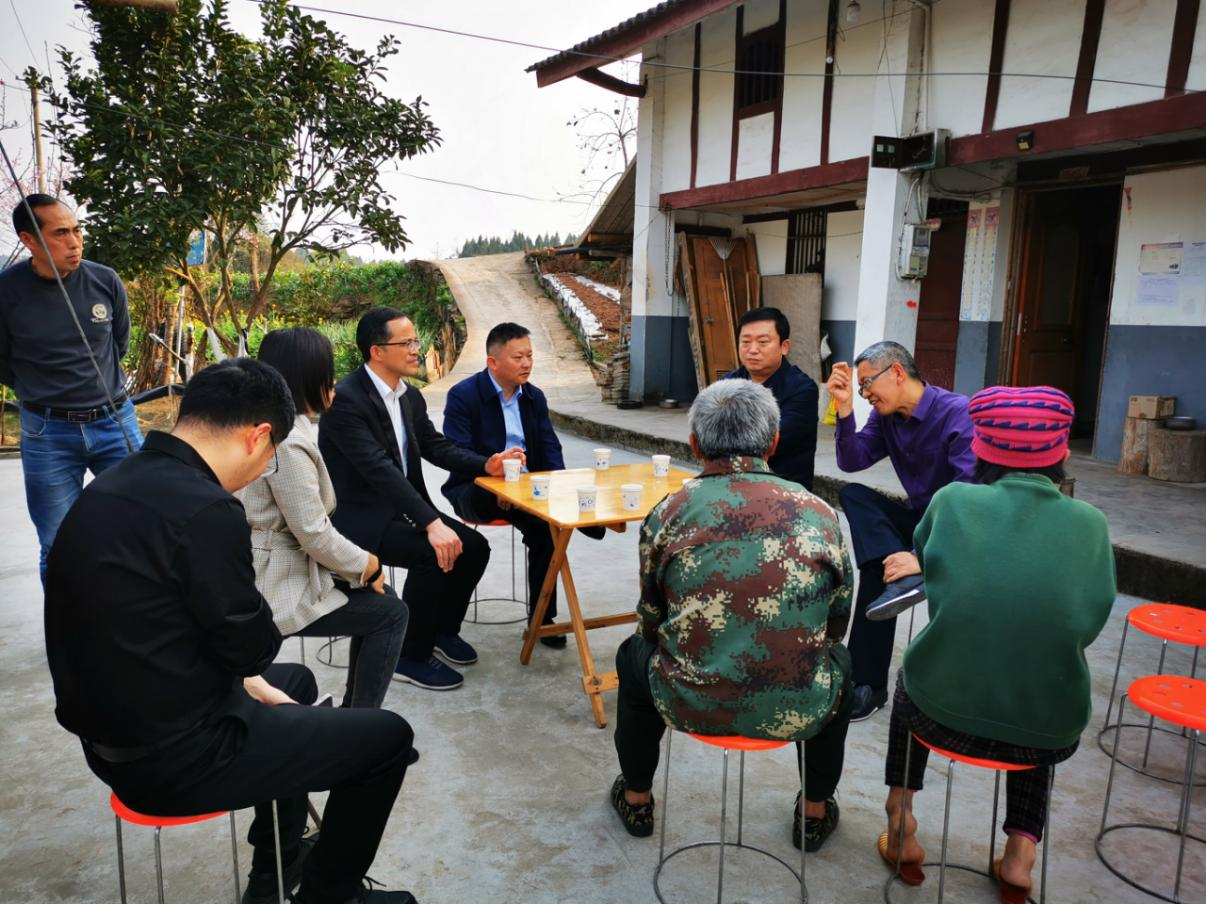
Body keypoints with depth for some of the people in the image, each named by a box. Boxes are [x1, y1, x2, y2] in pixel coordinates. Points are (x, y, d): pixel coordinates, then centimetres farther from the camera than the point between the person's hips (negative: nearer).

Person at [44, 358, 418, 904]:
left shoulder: (112, 486, 2)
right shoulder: (204, 509, -28)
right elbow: (251, 648, -17)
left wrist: (250, 682, 14)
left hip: (117, 728, 9)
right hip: (173, 755, -9)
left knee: (296, 681, 30)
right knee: (388, 737, 2)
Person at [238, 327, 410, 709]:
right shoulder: (288, 442, -23)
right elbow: (314, 534, -23)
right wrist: (369, 565, -7)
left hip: (277, 569, 10)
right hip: (277, 587, -10)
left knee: (376, 598, 18)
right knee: (390, 612, -1)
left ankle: (353, 709, 27)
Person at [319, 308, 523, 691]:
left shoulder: (411, 396, 7)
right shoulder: (345, 399, -21)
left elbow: (437, 447, 11)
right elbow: (379, 468, -30)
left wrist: (487, 464, -8)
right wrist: (432, 523, -37)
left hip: (401, 505, 8)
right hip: (359, 515, -8)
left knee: (474, 547, -4)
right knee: (433, 555, -27)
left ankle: (444, 628, 18)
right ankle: (411, 656, -7)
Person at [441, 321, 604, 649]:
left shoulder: (534, 397, 11)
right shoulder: (463, 395, -6)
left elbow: (550, 450, 7)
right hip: (475, 489, -4)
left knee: (544, 526, -23)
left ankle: (542, 618, -10)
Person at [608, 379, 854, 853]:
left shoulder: (669, 511, -5)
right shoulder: (818, 513, -2)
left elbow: (652, 620, 8)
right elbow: (836, 623, 9)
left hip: (688, 704, 0)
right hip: (795, 712, 1)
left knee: (635, 651, 31)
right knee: (839, 660, 34)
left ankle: (636, 800, 45)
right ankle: (815, 813, 43)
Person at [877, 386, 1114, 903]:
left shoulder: (952, 501, -9)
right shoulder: (1089, 523, -7)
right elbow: (1089, 624, 3)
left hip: (943, 712, -1)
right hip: (1050, 732, 1)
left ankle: (901, 824, 33)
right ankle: (1021, 848, 26)